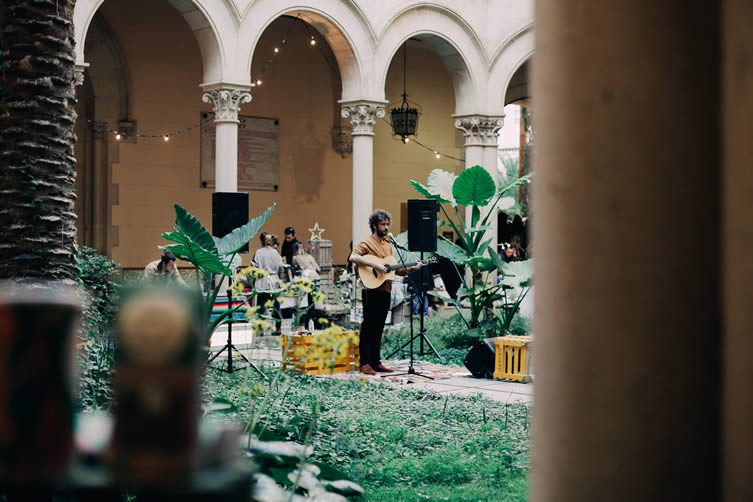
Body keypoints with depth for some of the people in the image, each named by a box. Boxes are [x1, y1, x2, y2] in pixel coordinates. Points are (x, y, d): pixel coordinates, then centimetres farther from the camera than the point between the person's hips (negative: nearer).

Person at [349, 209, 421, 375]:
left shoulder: (388, 245, 19)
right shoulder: (367, 243, -6)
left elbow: (395, 270, 20)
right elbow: (353, 258, -23)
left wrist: (411, 269, 6)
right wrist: (374, 264, -27)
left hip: (385, 291, 8)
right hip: (372, 291, -8)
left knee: (378, 328, 12)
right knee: (368, 327, -5)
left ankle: (376, 362, 17)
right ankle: (365, 363, -2)